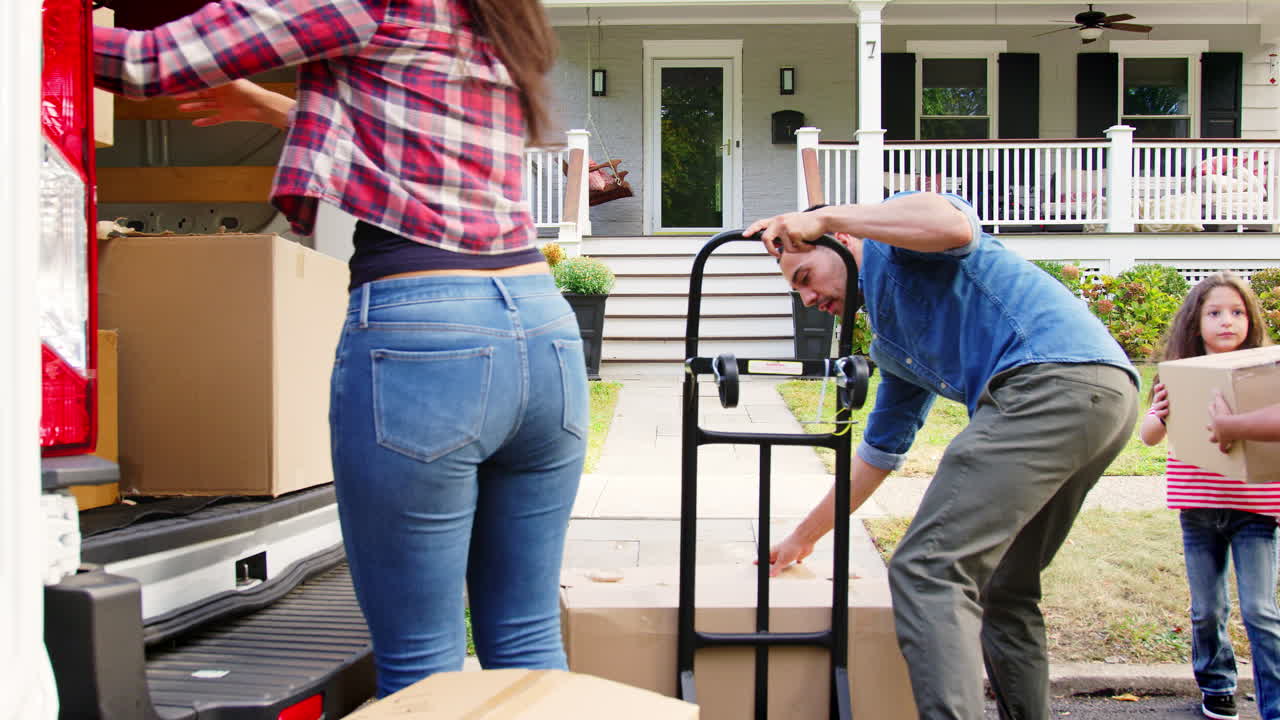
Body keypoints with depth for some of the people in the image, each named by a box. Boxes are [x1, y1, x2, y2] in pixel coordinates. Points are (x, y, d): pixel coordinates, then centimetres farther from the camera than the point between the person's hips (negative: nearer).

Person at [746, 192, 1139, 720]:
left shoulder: (892, 243, 10)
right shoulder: (890, 345, 32)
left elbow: (955, 226, -15)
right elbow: (878, 452, 37)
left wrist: (824, 217, -7)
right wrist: (805, 535, 43)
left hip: (1052, 375, -10)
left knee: (927, 568, -15)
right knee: (1003, 589, 20)